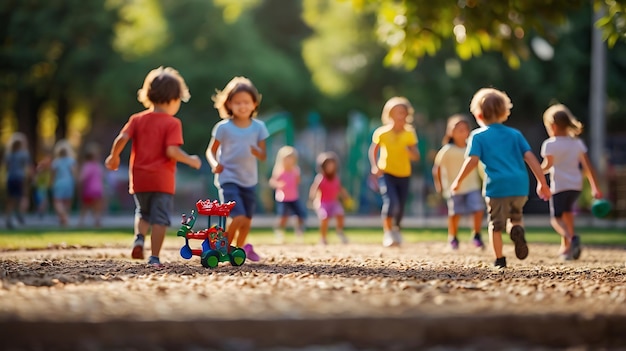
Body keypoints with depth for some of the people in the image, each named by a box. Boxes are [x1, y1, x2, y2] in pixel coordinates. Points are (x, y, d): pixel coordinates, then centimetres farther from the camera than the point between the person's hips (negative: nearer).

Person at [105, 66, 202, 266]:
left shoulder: (137, 119, 5)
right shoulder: (172, 123, -7)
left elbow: (121, 139, -6)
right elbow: (172, 151, -18)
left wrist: (113, 156, 10)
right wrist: (191, 160, -4)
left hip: (139, 178, 4)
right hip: (162, 180, -4)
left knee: (143, 213, 23)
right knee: (160, 218, 2)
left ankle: (139, 238, -3)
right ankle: (155, 257, -2)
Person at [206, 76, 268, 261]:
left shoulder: (258, 127, 0)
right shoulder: (223, 127, -9)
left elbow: (264, 156, 1)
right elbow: (211, 150, -1)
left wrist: (257, 152, -23)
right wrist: (215, 164, -21)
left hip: (249, 181, 4)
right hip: (229, 179, -4)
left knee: (247, 220, 15)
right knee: (239, 218, -19)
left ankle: (240, 248, 42)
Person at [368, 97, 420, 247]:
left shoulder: (410, 134, -2)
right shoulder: (382, 133, -8)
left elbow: (416, 157, -2)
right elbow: (373, 151, 3)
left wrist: (410, 151, -24)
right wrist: (375, 166, -12)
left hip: (404, 174, 3)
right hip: (386, 173, -3)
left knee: (400, 207, 8)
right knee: (391, 201, -24)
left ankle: (396, 229, 37)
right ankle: (387, 233, -12)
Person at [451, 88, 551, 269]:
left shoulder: (478, 136, 5)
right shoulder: (515, 134, 16)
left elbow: (472, 160, -7)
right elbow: (530, 157, 9)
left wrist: (458, 181, 3)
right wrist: (542, 182, 10)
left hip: (497, 186, -3)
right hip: (520, 185, 3)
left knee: (496, 224, 9)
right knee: (515, 217, 22)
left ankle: (500, 259, 4)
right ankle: (517, 229, -11)